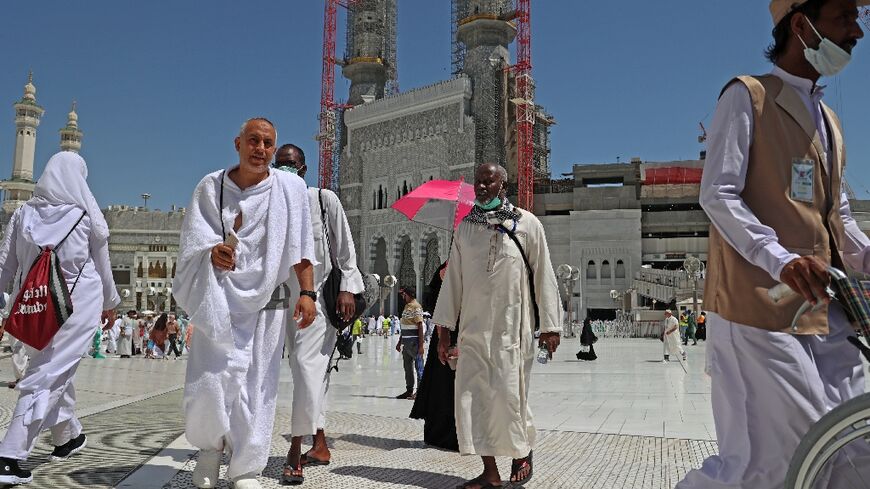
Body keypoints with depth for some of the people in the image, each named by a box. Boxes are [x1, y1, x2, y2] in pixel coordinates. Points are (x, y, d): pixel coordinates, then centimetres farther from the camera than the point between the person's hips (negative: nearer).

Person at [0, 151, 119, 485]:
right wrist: (110, 301, 19)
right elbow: (103, 265, 6)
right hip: (78, 303, -4)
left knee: (56, 371, 19)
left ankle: (69, 436, 33)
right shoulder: (87, 214, -3)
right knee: (50, 375, -4)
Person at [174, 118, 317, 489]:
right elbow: (191, 242, 2)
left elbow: (300, 248, -2)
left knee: (257, 388, 0)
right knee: (209, 382, -6)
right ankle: (211, 446, 24)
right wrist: (211, 252, -20)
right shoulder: (210, 187, 4)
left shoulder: (290, 187, 1)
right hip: (219, 303, 1)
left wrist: (307, 292, -12)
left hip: (267, 304, 0)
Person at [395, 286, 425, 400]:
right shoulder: (407, 306, 16)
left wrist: (421, 345, -19)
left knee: (418, 367, -4)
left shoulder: (416, 307, -11)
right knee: (407, 367, 13)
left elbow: (420, 326, -15)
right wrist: (399, 342, 22)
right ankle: (409, 390, 21)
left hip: (414, 341, -9)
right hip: (406, 342, 9)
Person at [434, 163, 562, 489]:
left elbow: (543, 276, 1)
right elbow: (453, 279, 11)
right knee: (473, 396, 0)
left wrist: (550, 325, -1)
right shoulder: (465, 227, 10)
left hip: (512, 327, -3)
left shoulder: (527, 224, 0)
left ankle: (522, 453, 25)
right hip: (473, 328, 4)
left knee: (509, 394, -4)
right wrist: (444, 328, 9)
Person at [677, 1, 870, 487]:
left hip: (826, 311, 8)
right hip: (761, 306, -8)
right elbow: (718, 195, -11)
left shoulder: (829, 121, 24)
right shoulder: (747, 96, 0)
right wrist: (780, 259, -25)